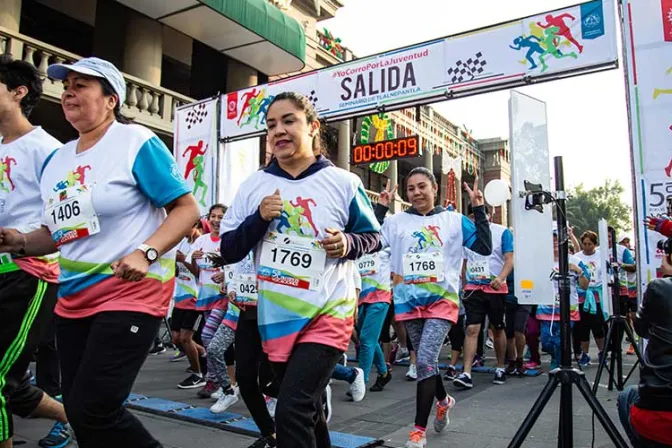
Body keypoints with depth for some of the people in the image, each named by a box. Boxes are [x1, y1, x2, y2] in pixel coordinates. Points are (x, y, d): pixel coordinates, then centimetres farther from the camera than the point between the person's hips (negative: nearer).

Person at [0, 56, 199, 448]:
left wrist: (145, 253, -25)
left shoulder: (136, 142, -8)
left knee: (91, 410, -11)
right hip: (74, 298, 8)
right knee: (79, 412, 14)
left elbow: (187, 208, -12)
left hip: (132, 292, -8)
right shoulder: (57, 159, 14)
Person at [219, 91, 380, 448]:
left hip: (326, 315, -4)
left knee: (291, 414, -14)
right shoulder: (253, 185, 3)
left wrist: (348, 243, -16)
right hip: (275, 317, 4)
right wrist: (259, 218, -13)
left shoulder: (343, 182, -5)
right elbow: (228, 251, 3)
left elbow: (373, 236, 6)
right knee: (307, 412, 20)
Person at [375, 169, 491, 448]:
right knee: (426, 361, 15)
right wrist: (380, 208, -7)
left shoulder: (455, 220, 4)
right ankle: (443, 401, 44)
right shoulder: (396, 221, 5)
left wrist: (479, 209, -7)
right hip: (409, 302, 3)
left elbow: (485, 248, -3)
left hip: (442, 300, -2)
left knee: (425, 360, -13)